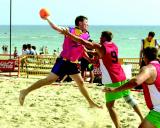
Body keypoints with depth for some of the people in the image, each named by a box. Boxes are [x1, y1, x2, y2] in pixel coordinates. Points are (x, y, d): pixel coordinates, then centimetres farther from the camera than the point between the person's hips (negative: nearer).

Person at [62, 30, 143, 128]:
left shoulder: (100, 47, -8)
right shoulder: (114, 46, 12)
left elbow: (82, 42, -11)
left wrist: (68, 34, -6)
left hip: (112, 81, -7)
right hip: (122, 77, 7)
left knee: (110, 105, -2)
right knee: (129, 98, 21)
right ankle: (143, 119, 24)